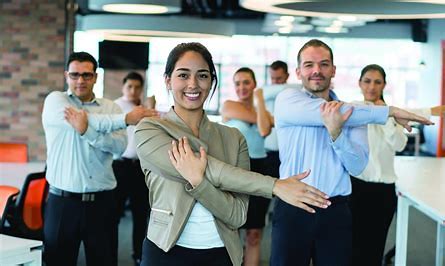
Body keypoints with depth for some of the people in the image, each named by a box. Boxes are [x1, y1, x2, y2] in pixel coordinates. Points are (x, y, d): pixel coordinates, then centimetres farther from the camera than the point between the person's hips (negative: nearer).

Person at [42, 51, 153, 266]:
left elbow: (120, 146, -11)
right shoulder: (55, 100, 1)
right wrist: (127, 118, -19)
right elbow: (89, 120, -20)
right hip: (63, 201, -2)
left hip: (102, 201, 2)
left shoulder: (111, 107, 6)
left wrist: (86, 130, -24)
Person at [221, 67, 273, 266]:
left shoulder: (264, 112, 11)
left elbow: (264, 130, -12)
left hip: (259, 170, 4)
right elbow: (257, 120, -12)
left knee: (254, 234, 7)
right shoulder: (228, 106, -1)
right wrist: (272, 119, 4)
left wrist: (259, 99, -5)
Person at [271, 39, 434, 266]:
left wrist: (335, 132, -23)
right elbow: (321, 112, -20)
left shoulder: (351, 112, 6)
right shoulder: (287, 99, -3)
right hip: (293, 208, -2)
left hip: (336, 211, 3)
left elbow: (357, 166, -4)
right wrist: (390, 111, -14)